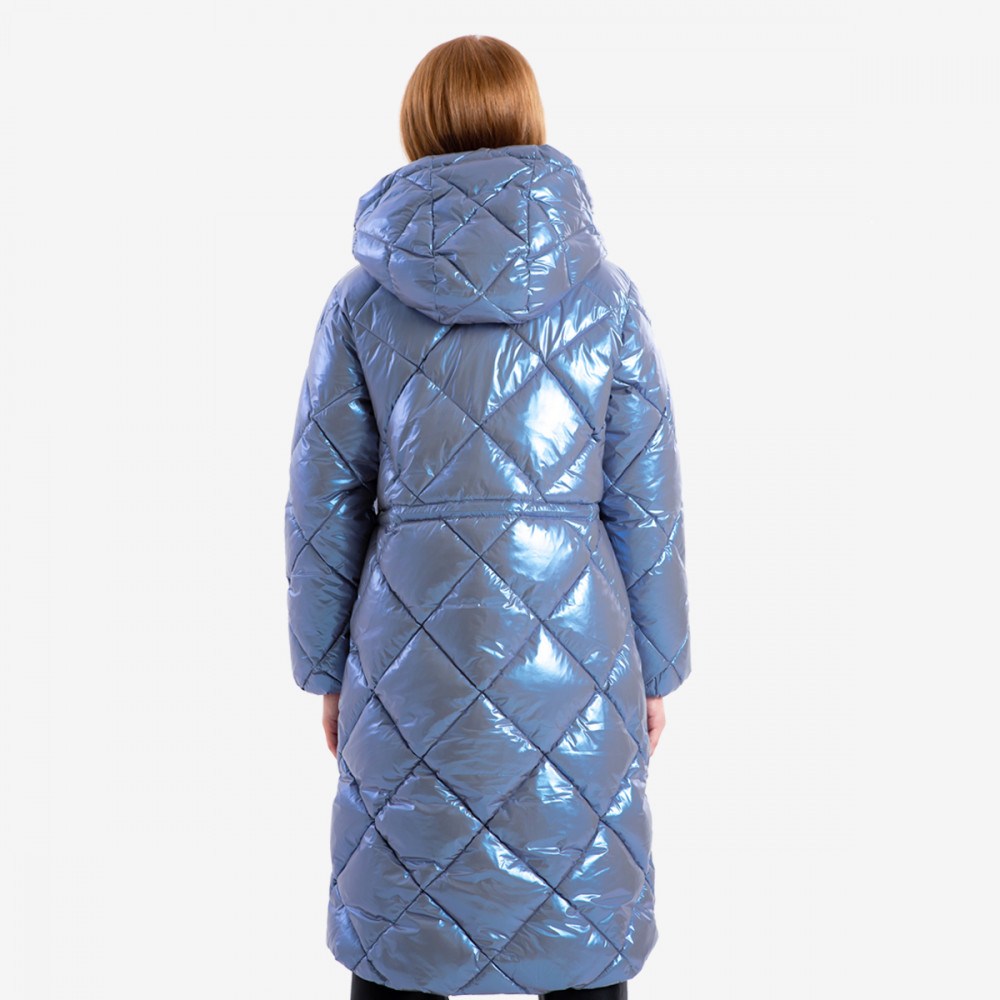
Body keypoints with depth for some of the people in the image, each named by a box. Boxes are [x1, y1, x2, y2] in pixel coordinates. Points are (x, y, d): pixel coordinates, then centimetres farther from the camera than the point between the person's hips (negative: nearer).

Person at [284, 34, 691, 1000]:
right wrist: (655, 667, 9)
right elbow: (646, 498, 0)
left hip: (413, 644, 1)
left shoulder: (363, 298, -1)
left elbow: (325, 502, 1)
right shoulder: (602, 289, -1)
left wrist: (326, 667, 12)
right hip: (572, 642, 0)